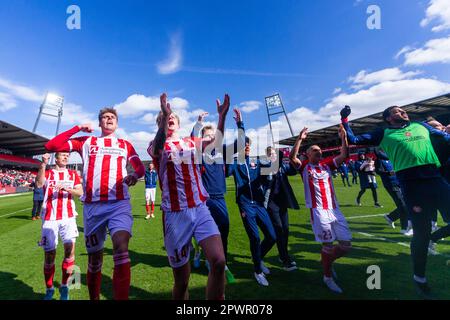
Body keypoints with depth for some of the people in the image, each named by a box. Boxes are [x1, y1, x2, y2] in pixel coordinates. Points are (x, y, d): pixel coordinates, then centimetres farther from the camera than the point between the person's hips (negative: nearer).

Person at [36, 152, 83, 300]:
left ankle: (64, 287, 9)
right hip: (50, 218, 0)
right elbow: (39, 184, -12)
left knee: (70, 249, -10)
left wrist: (66, 188, -16)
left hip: (68, 217, 1)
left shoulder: (73, 174, 12)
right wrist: (43, 164, -21)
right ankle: (49, 289, 23)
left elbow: (80, 192, 1)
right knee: (49, 254, 2)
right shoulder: (47, 173, 10)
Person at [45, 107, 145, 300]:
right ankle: (94, 297, 33)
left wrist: (134, 175, -13)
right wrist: (77, 128, 7)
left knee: (121, 248, -23)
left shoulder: (125, 144, 16)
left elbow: (141, 168, 10)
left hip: (119, 203, -1)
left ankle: (121, 297, -15)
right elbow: (51, 146, 10)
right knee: (94, 257, 13)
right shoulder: (86, 141, 16)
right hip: (92, 205, 1)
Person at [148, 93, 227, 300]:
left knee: (219, 261, -13)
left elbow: (216, 142, 0)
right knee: (182, 279, 7)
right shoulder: (157, 146, 5)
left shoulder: (192, 143, 15)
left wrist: (222, 116, -14)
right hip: (175, 214, -2)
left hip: (200, 209, 3)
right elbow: (157, 148, -20)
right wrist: (164, 114, -31)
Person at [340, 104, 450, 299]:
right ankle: (419, 278, 20)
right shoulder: (384, 134, 11)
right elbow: (353, 140, 9)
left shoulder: (421, 126, 22)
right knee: (422, 231, 2)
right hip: (410, 182, -4)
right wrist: (345, 120, 6)